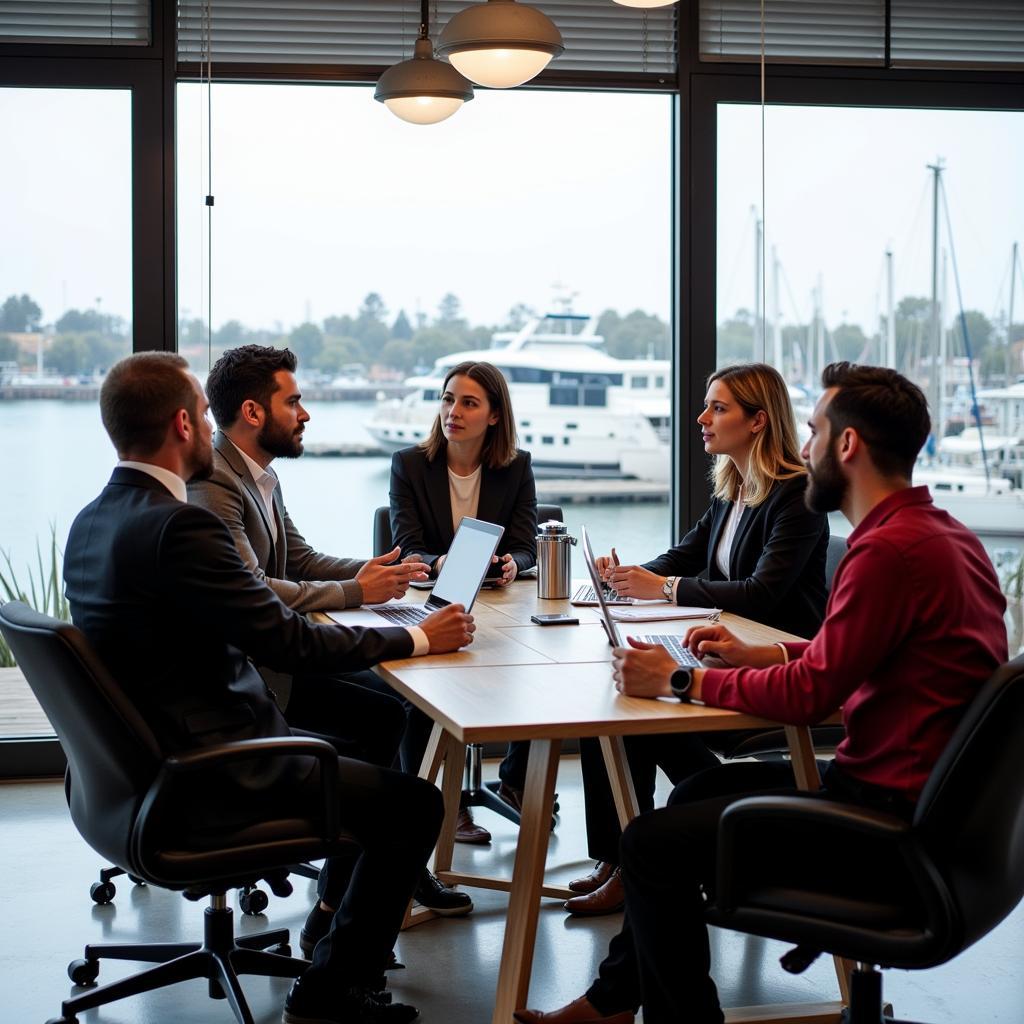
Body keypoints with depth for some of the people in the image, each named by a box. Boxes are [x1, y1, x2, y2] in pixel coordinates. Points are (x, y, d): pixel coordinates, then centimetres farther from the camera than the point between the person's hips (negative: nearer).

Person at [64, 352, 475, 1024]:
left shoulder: (91, 523, 6)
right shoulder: (179, 527, -25)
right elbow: (288, 642, -22)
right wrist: (421, 637, -10)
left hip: (148, 759, 10)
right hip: (205, 780, -10)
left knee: (356, 755, 27)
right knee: (415, 804, -4)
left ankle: (342, 931, 40)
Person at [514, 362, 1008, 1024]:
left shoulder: (890, 549, -23)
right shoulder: (948, 534, 8)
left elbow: (809, 695, -21)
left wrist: (681, 681, -11)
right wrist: (759, 655, 10)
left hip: (889, 820, -11)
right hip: (922, 792, 11)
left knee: (654, 844, -7)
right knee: (699, 795, 23)